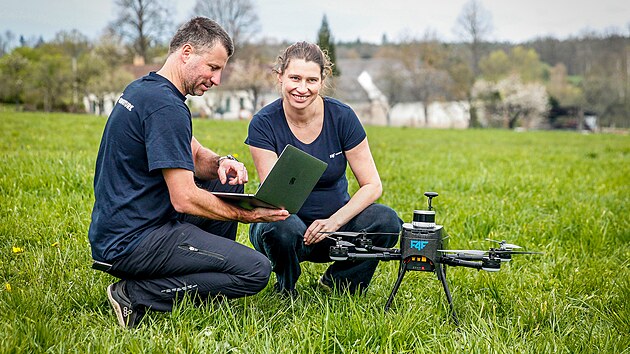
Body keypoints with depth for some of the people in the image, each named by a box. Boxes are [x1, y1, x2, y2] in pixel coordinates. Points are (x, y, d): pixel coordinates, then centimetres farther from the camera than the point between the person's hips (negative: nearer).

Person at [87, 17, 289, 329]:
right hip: (132, 243, -10)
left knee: (228, 182, 19)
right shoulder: (166, 107, -20)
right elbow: (185, 199, -23)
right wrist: (246, 215, -11)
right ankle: (136, 295, -10)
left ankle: (207, 287, 18)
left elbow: (195, 156, 21)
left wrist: (221, 163, -1)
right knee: (256, 270, -15)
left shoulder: (142, 89, 13)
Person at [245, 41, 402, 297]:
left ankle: (337, 284, 2)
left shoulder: (342, 117, -10)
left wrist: (335, 221, -23)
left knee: (386, 221, -25)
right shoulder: (264, 123, -13)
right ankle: (285, 289, -2)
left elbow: (372, 185, -8)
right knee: (283, 227, -37)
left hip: (333, 222, 2)